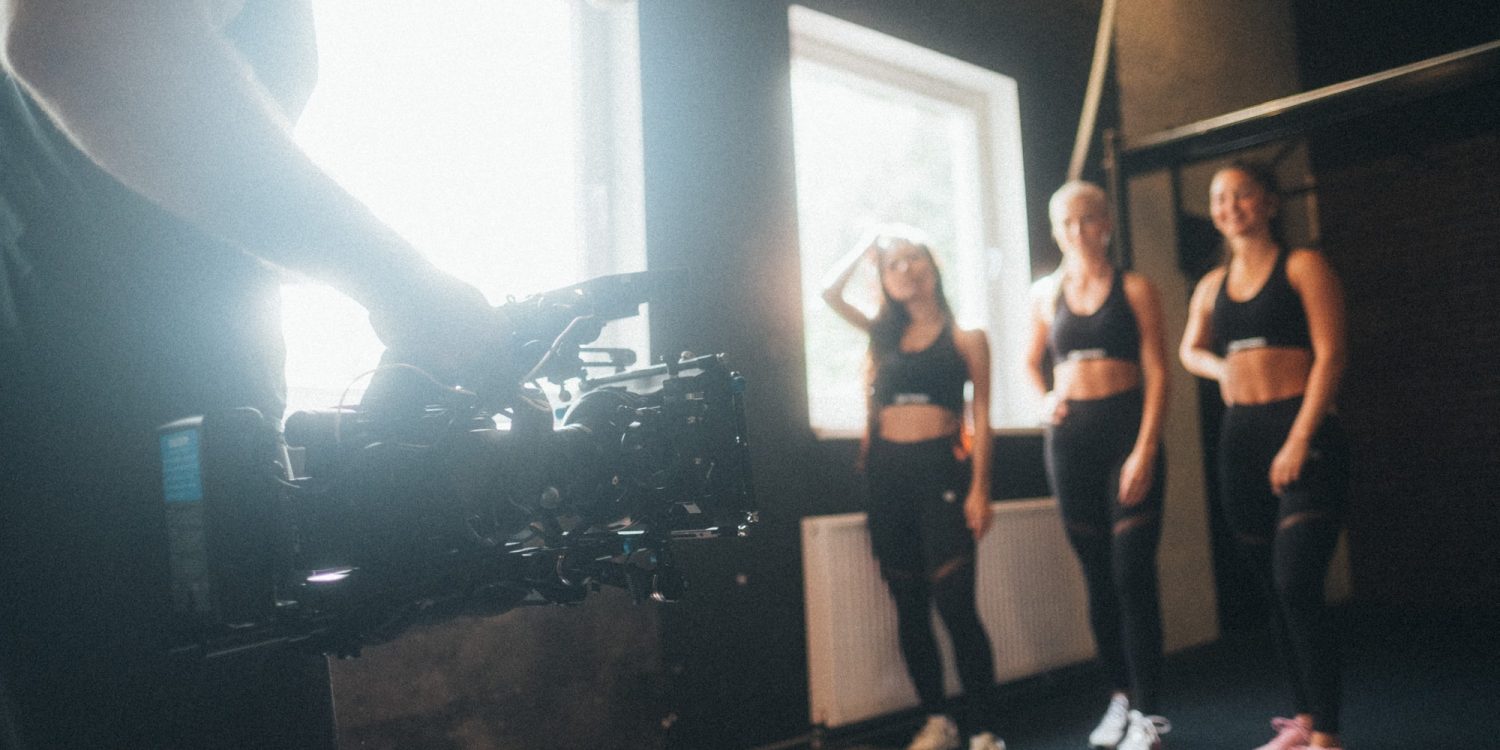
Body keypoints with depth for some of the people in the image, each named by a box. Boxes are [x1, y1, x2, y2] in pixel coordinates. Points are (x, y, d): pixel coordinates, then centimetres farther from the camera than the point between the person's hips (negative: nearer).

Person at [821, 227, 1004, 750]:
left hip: (941, 469, -4)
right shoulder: (885, 334, 14)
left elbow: (981, 418, 0)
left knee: (955, 604, -10)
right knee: (909, 607, 8)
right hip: (887, 473, 5)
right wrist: (869, 244, 13)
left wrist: (979, 488, -8)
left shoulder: (965, 337, 4)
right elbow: (830, 291, 11)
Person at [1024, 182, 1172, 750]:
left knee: (1133, 574, -7)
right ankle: (1119, 698, 21)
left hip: (1127, 431, -3)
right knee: (1097, 575, 9)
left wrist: (1145, 450, -13)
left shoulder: (1135, 289, 1)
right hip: (1070, 438, 3)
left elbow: (1156, 374, -3)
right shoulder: (1046, 293, 10)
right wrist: (1044, 399, 4)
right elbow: (1033, 361, 24)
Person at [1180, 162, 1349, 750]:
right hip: (1240, 440, 5)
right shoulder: (1213, 284, 14)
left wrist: (1299, 440, -16)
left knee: (1297, 587, -13)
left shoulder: (1302, 266, 0)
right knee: (1276, 590, 10)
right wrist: (1220, 368, 6)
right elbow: (1190, 348, 29)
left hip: (1303, 437, -5)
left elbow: (1329, 356, -7)